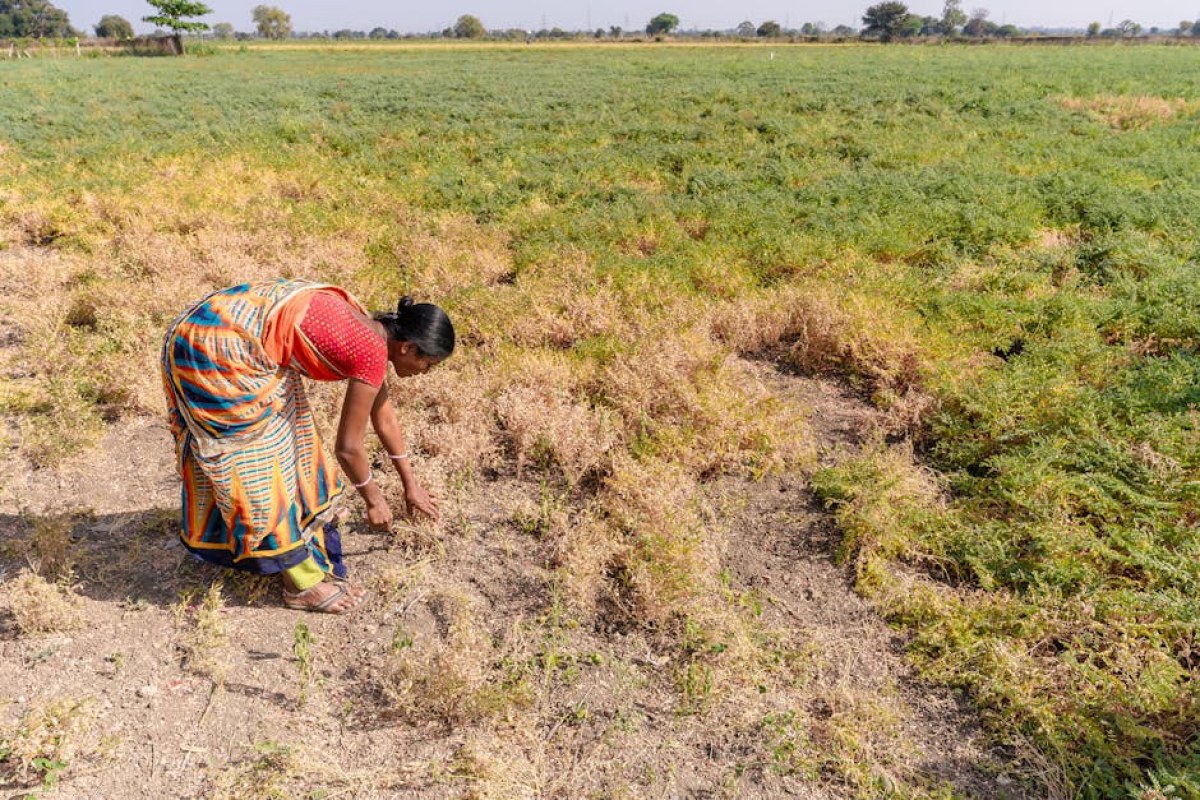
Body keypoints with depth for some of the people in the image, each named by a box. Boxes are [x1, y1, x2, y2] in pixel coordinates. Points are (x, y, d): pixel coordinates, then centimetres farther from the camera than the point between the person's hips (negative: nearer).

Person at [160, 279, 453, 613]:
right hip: (217, 352, -9)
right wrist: (374, 499, 8)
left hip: (223, 326, 9)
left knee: (281, 428, 23)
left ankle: (303, 515, 45)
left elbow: (384, 415, 22)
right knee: (261, 457, 1)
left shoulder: (372, 331, 9)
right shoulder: (372, 354, -17)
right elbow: (348, 446, -9)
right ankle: (304, 584, 16)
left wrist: (410, 483, 30)